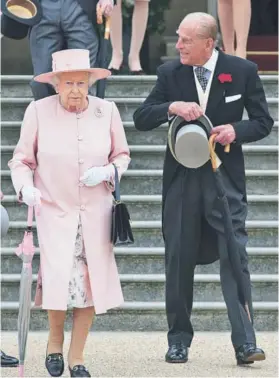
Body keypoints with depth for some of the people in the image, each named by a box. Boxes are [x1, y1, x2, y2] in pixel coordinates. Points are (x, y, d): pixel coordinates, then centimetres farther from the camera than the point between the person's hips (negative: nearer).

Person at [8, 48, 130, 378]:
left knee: (91, 284, -1)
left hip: (95, 213, 2)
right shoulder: (38, 111, -6)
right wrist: (26, 187, -18)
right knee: (61, 279, -14)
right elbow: (21, 160, 1)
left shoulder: (106, 111, 0)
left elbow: (122, 155, 12)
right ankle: (55, 343, 14)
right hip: (54, 210, -2)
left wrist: (108, 171, -9)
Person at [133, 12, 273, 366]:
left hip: (225, 176, -2)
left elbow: (263, 121, 5)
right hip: (181, 177, 2)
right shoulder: (169, 72, 3)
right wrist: (172, 107, -19)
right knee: (178, 258, 6)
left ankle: (245, 343, -11)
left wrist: (236, 130, -16)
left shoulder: (242, 71, -1)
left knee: (235, 255, -10)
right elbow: (141, 119, 0)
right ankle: (178, 339, 18)